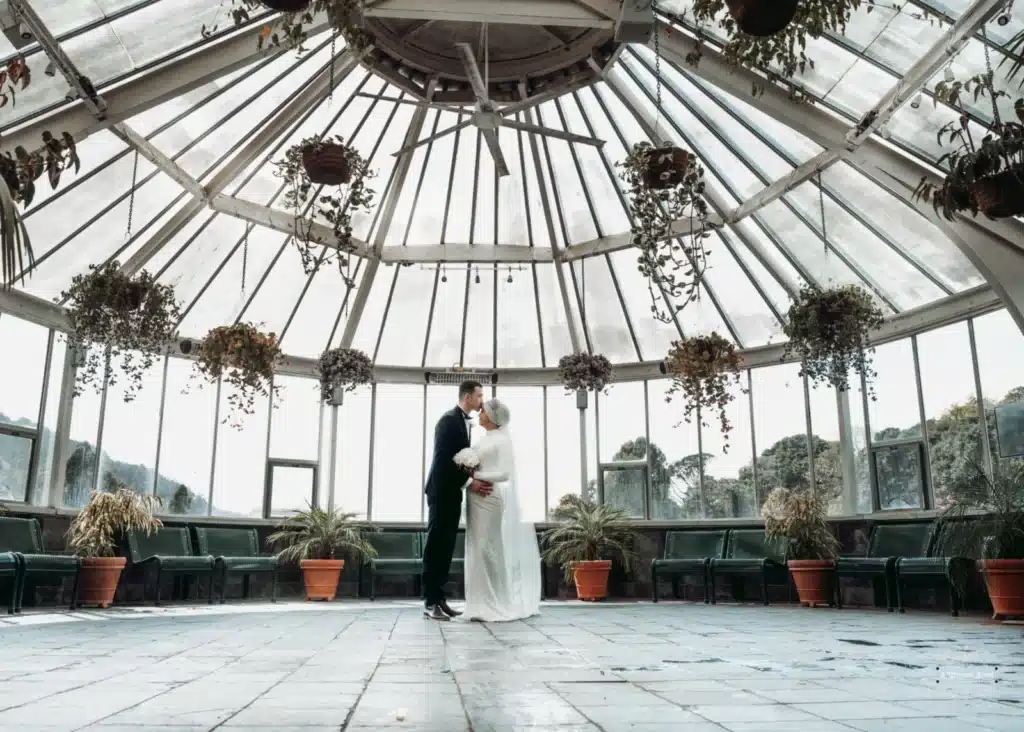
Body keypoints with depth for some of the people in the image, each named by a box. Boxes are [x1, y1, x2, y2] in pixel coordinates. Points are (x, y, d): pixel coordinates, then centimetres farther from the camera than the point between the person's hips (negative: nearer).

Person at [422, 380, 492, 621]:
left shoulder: (464, 421, 15)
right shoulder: (449, 420, -14)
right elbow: (444, 458, -20)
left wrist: (472, 480, 3)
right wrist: (469, 482, -18)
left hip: (452, 492, 9)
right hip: (442, 491, -9)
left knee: (446, 547, 9)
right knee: (436, 545, -5)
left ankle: (438, 598, 13)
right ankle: (430, 601, -1)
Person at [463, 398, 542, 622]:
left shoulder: (503, 439, -7)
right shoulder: (483, 439, 16)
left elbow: (504, 474, -15)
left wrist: (476, 475, -14)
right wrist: (471, 478, -3)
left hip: (489, 498, -8)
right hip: (476, 498, 8)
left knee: (489, 549, -7)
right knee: (477, 549, 7)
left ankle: (496, 606, 0)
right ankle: (484, 605, 14)